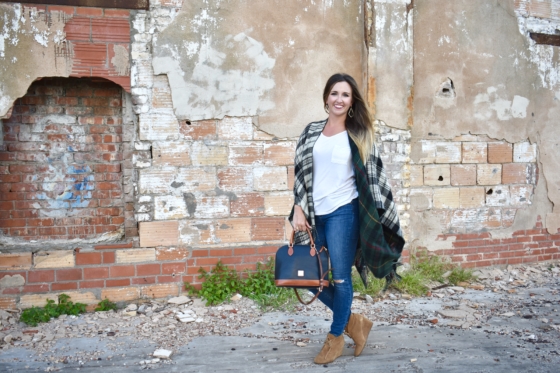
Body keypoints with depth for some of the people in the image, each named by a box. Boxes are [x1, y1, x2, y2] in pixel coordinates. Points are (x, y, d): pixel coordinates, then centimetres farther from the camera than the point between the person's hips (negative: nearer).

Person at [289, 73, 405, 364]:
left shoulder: (360, 135, 1)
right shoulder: (312, 131, 9)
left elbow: (372, 177, 1)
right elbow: (301, 172, 9)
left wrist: (378, 219, -4)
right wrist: (298, 209, 1)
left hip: (344, 212, -4)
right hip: (314, 214, 5)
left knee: (340, 277, 1)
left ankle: (336, 338, 23)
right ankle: (353, 322, 26)